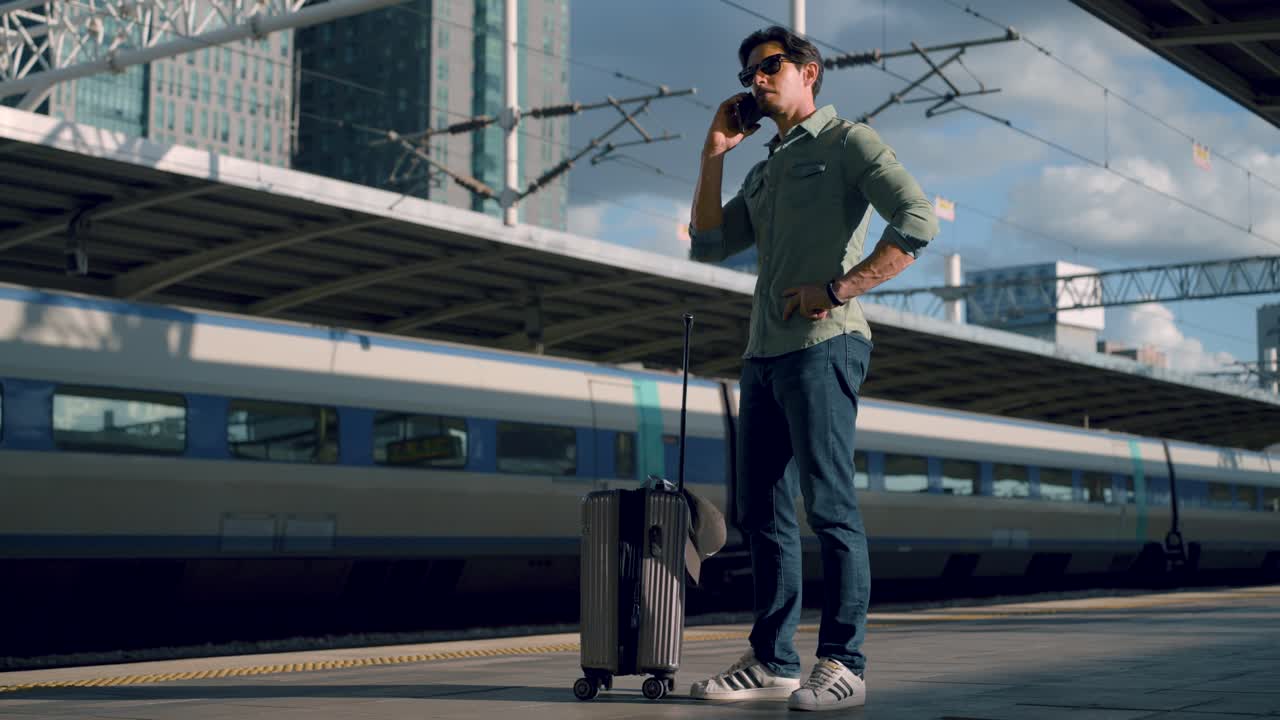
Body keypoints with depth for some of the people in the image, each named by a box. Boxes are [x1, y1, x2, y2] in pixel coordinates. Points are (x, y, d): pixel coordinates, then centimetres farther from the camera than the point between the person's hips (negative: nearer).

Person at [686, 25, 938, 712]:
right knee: (761, 512, 6)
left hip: (822, 345, -8)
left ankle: (842, 664, -7)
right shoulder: (763, 172, 25)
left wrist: (838, 288, -15)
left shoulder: (848, 141, 3)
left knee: (829, 506, -10)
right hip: (764, 354, 8)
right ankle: (772, 661, 12)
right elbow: (707, 244, 17)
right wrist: (713, 155, 13)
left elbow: (917, 220, -10)